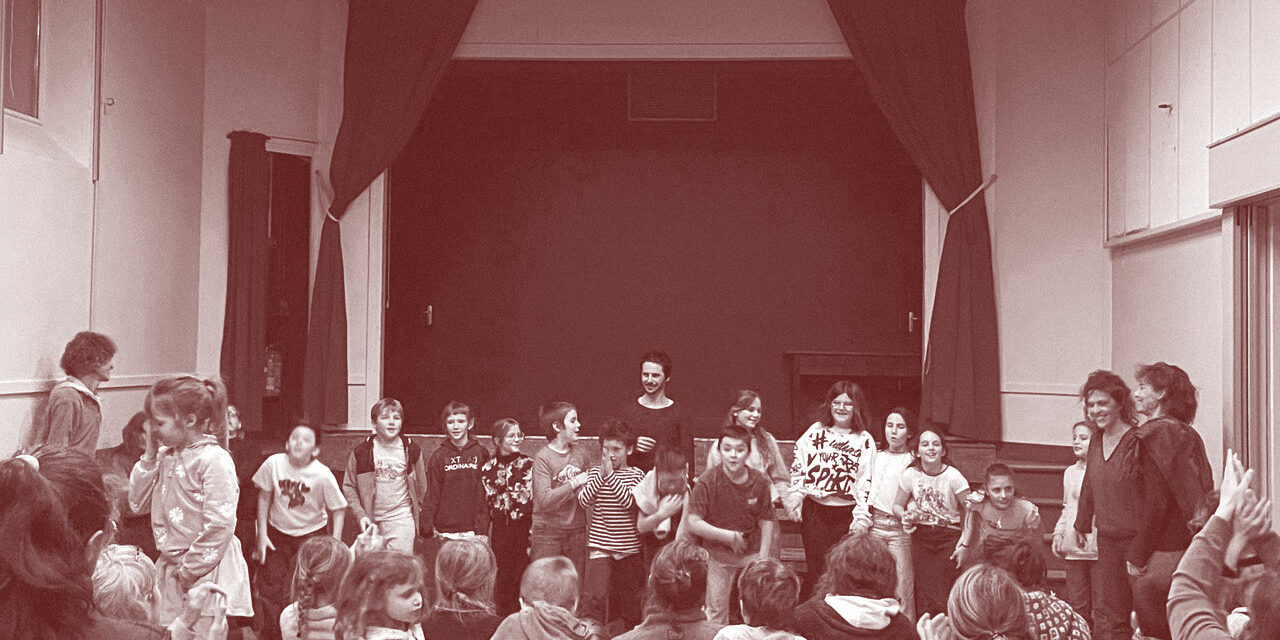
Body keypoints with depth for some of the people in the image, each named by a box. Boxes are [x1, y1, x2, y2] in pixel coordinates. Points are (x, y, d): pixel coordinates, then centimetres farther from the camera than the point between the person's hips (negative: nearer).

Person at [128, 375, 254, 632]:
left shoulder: (214, 460, -16)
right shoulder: (166, 458, 10)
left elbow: (220, 526, -19)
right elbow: (138, 503, 10)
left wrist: (189, 570, -14)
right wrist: (150, 455, 2)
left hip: (206, 572, -8)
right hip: (170, 569, 8)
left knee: (203, 631, -5)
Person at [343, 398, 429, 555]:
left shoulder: (412, 449, 2)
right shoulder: (361, 452, -1)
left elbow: (422, 485, 13)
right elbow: (349, 487, 4)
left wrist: (418, 509, 14)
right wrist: (360, 515, -4)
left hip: (402, 519, -1)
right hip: (372, 521, 1)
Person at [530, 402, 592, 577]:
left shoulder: (580, 454, 8)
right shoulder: (542, 457, -8)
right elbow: (545, 500, -19)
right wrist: (575, 482, -18)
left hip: (577, 531, 5)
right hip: (548, 532, -5)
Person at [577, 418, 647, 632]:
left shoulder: (636, 475, 0)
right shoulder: (594, 472, 4)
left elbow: (630, 502, -16)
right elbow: (583, 500, -9)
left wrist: (611, 475, -18)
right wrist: (601, 475, -15)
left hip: (629, 548, 1)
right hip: (599, 546, 0)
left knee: (630, 597, 12)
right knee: (596, 596, -14)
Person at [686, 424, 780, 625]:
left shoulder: (759, 481, -6)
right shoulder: (707, 481, -14)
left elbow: (767, 520, 4)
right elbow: (693, 523, -16)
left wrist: (763, 557, -2)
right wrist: (730, 536, -16)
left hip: (751, 552, 2)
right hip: (717, 553, -2)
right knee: (716, 611, 6)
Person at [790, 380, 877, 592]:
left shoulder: (865, 440, 2)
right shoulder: (816, 431, 8)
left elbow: (867, 482, -2)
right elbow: (797, 467, 9)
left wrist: (862, 517, -8)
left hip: (847, 513, -1)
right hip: (815, 511, 1)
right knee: (816, 567, 2)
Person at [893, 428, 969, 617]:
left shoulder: (953, 476, -9)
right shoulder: (911, 474, -3)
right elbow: (897, 505, 10)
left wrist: (964, 543, -12)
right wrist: (905, 516, -12)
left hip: (948, 537, -2)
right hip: (920, 537, 2)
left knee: (944, 599, -9)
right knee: (923, 596, -1)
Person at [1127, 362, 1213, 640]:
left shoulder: (1156, 433, -12)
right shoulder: (1188, 434, 13)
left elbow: (1155, 503, -16)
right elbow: (1204, 493, 15)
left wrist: (1137, 555, -11)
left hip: (1165, 553, -9)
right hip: (1191, 547, 9)